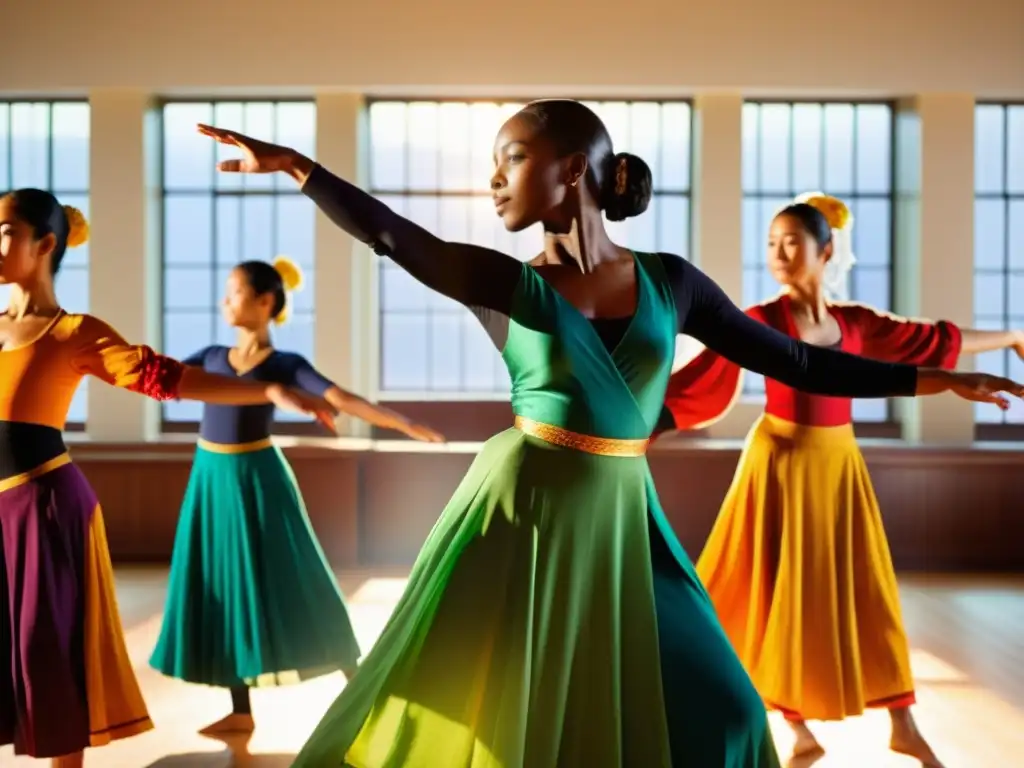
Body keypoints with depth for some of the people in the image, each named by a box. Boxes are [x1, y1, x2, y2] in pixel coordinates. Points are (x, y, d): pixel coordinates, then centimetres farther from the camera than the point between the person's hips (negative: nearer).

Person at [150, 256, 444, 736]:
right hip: (211, 479, 5)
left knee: (286, 584, 0)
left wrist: (404, 424, -31)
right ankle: (241, 710, 18)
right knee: (222, 589, 8)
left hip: (256, 479, -5)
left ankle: (356, 687, 15)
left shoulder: (285, 365, -9)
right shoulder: (213, 356, 6)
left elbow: (341, 399, -20)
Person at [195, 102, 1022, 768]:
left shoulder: (669, 280, 0)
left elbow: (792, 360, 6)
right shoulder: (517, 283, -5)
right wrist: (299, 166, -32)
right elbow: (395, 237, -19)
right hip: (523, 508, -2)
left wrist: (930, 379, 6)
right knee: (485, 698, 5)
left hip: (620, 519, 2)